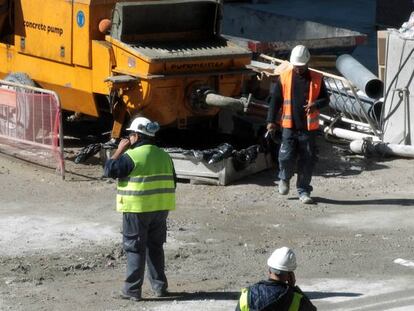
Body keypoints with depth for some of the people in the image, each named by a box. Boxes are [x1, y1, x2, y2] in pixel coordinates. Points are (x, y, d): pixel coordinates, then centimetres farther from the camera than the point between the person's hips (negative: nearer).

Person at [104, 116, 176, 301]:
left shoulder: (132, 156, -14)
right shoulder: (163, 156, 9)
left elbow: (109, 170, -10)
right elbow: (171, 183, 14)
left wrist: (119, 150, -1)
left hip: (137, 210, -6)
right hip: (160, 209, 6)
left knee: (135, 249, 0)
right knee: (155, 247, 16)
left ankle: (132, 290, 0)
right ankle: (160, 287, 18)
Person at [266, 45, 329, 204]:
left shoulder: (316, 79, 2)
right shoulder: (284, 77, 1)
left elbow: (325, 98, 7)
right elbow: (275, 100, 4)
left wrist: (316, 104, -16)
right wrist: (271, 120, -3)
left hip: (308, 127, 1)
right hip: (289, 126, -1)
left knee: (307, 160, 3)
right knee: (287, 157, -5)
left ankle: (303, 191, 14)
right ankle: (284, 179, 26)